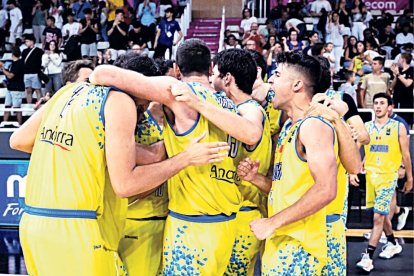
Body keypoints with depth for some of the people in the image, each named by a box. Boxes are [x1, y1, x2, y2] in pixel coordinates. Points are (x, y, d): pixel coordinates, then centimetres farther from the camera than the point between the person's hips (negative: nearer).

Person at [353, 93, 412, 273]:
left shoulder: (398, 127, -3)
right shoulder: (366, 127, 5)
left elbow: (405, 154, 3)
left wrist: (409, 178, 6)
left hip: (388, 176, -4)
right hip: (371, 174, 4)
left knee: (378, 216, -10)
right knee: (382, 213, 18)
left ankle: (368, 257, -10)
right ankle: (393, 244, 39)